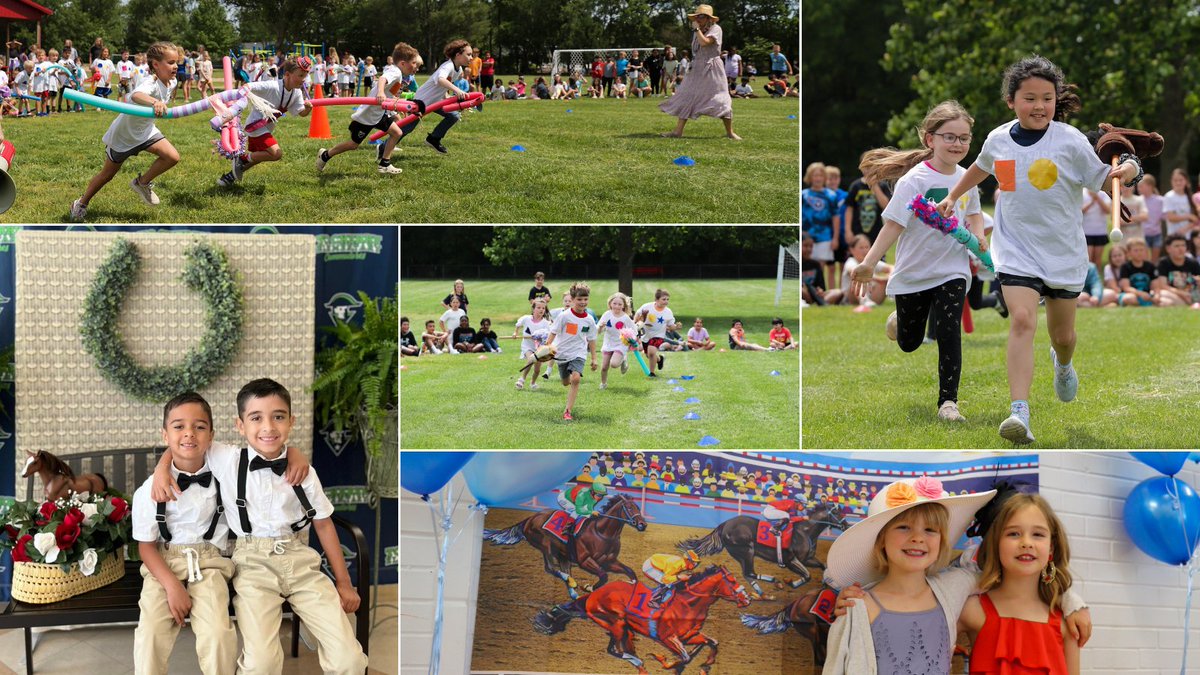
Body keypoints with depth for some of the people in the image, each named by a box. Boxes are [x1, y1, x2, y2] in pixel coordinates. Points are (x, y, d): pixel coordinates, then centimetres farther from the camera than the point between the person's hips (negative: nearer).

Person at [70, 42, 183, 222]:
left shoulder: (171, 83, -11)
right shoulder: (151, 84, -36)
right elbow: (136, 95, -61)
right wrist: (154, 102, -79)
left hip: (146, 130, 6)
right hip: (123, 135, -6)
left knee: (173, 157, -15)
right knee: (107, 175, 11)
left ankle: (143, 183, 8)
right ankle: (81, 204, 35)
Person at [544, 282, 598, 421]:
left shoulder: (589, 320, -4)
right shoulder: (564, 316, -12)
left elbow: (591, 340, 6)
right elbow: (553, 332, -5)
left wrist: (594, 358, 8)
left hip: (578, 354, 0)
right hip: (562, 353, 0)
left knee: (576, 378, -24)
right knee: (566, 382, 14)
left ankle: (568, 411, -20)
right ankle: (573, 393, 54)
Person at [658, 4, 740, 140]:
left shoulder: (715, 29, -10)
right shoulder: (697, 32, 12)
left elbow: (704, 42, -26)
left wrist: (697, 29, -16)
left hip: (712, 69, -7)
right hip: (698, 69, 7)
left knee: (722, 101, -5)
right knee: (686, 98, 0)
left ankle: (730, 132, 5)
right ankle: (678, 131, 0)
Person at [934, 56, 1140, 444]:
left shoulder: (1069, 140, -9)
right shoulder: (998, 140, 0)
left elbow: (1101, 179, -7)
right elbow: (981, 167, 23)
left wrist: (1128, 171, -27)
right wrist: (952, 197, 27)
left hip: (1064, 252, 0)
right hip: (1016, 250, 0)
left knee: (1063, 334, 15)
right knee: (1021, 320, -21)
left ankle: (1062, 363, 54)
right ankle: (1019, 413, -28)